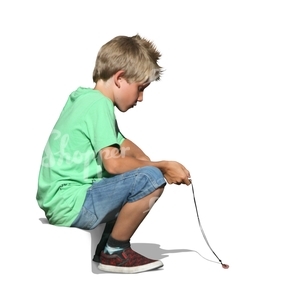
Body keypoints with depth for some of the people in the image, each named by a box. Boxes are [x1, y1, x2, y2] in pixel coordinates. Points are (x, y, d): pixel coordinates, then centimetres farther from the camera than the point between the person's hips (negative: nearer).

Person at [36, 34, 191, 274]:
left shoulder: (85, 98, 16)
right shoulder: (99, 104, -13)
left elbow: (126, 148, 17)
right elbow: (113, 162, -22)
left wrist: (162, 168, 3)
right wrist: (162, 167, -10)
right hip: (71, 205, -10)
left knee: (141, 172, 23)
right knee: (151, 179, -21)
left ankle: (104, 247, 18)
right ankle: (115, 253, -3)